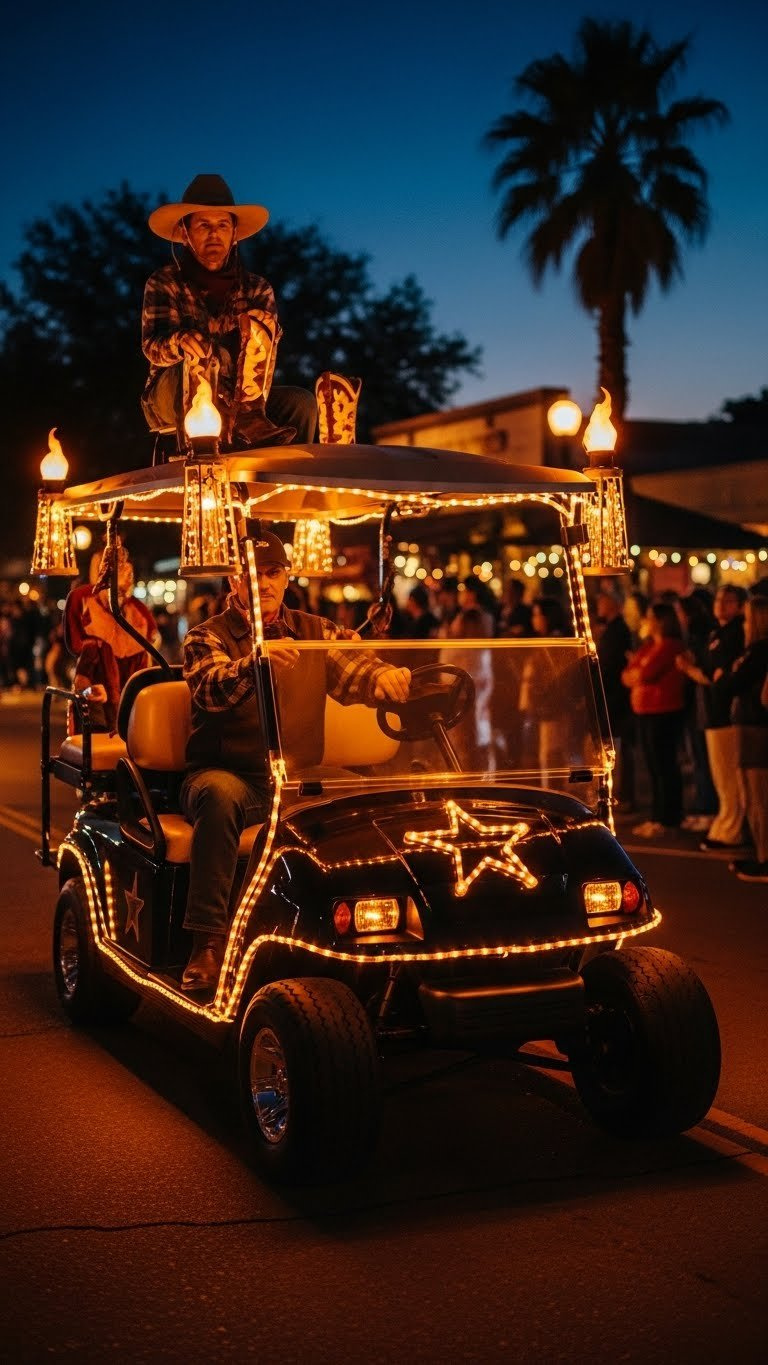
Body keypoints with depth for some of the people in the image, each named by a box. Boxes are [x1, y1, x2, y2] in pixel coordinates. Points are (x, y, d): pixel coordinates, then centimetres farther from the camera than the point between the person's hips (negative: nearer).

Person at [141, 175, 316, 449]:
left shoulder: (256, 288, 6)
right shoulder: (164, 282, -2)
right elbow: (152, 347, -19)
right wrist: (181, 341, -44)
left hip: (238, 399, 3)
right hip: (172, 402, -3)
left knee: (301, 401, -22)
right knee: (200, 352, -33)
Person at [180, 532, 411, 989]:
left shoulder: (315, 632, 12)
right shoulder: (207, 637, 2)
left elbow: (351, 669, -6)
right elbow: (211, 689, -19)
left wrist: (385, 676, -30)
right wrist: (255, 662, -40)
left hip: (301, 779, 3)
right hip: (230, 774, -2)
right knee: (220, 796, -36)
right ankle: (208, 942, -31)